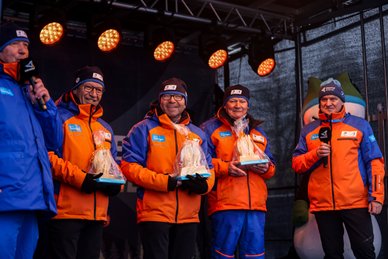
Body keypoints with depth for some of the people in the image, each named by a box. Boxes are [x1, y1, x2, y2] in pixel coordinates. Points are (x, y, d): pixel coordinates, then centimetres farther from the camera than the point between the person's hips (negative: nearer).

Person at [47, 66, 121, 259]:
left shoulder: (105, 128, 21)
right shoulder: (60, 118, -2)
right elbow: (47, 156, -13)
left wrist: (116, 182, 2)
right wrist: (79, 178, -20)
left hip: (97, 214, 7)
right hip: (65, 212, -7)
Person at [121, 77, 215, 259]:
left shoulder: (198, 134, 15)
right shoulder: (144, 129, 1)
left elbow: (209, 168, 15)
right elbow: (129, 166, -7)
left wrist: (204, 183, -10)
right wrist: (165, 182, -18)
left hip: (188, 216, 5)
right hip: (154, 213, -5)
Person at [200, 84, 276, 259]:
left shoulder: (258, 131, 23)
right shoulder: (211, 128, 6)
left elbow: (271, 167, 22)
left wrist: (266, 168, -1)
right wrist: (225, 167, -17)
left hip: (256, 204, 5)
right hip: (225, 204, -5)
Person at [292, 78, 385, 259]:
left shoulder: (360, 125, 4)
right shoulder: (308, 130, 12)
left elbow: (374, 162, 1)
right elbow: (296, 164, 9)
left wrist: (376, 196, -7)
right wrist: (315, 154, -10)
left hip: (356, 203, -2)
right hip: (323, 204, 3)